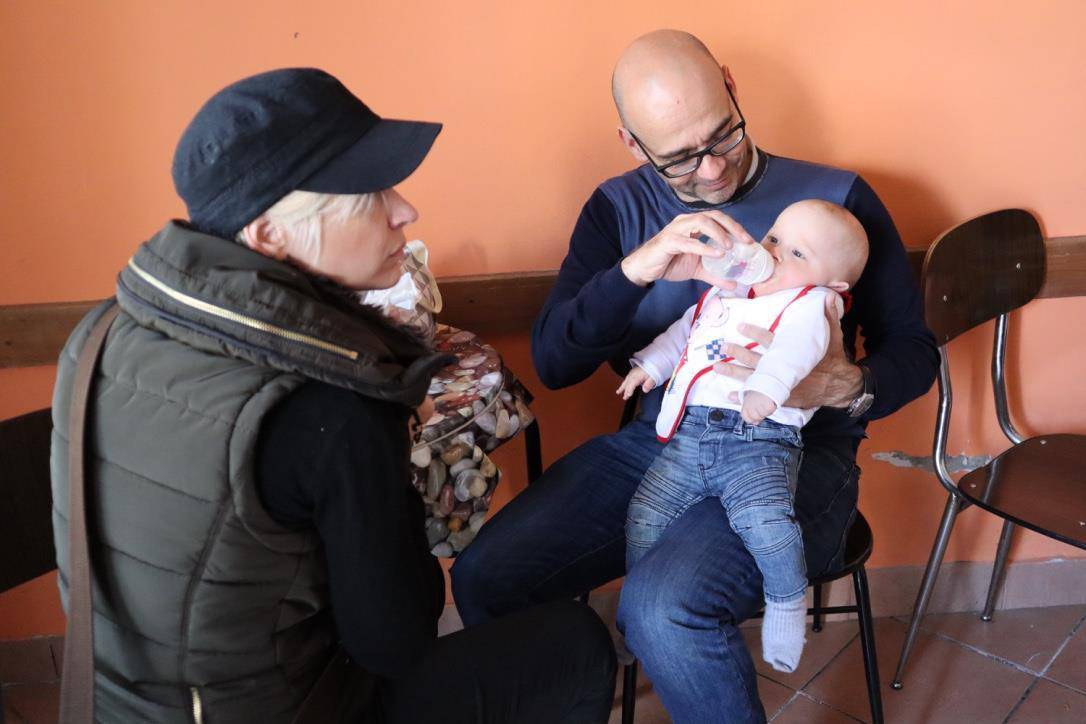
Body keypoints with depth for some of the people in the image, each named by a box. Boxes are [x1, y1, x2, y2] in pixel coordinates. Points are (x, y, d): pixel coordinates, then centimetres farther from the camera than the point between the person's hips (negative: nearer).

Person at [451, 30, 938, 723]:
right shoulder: (617, 209, 5)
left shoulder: (838, 198, -2)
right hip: (654, 443, 4)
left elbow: (913, 350, 4)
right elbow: (552, 363, -4)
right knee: (483, 576, -15)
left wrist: (847, 387, -20)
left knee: (663, 609, -31)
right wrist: (635, 269, -22)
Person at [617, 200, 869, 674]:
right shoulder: (722, 295, 25)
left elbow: (796, 346, -18)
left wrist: (767, 387, -36)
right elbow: (682, 332, 36)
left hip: (759, 439, -6)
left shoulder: (809, 303, 2)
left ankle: (787, 600, -3)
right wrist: (650, 365, 22)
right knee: (644, 516, 0)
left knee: (762, 518, -30)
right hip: (688, 435, 6)